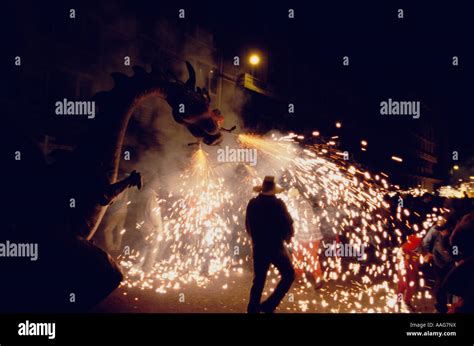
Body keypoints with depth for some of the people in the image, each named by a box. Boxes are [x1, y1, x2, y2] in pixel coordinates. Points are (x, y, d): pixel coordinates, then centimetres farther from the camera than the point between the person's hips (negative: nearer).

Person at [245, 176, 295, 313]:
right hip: (276, 247, -5)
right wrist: (287, 236, 9)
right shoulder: (278, 204, -15)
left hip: (258, 248, 5)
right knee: (289, 275, 12)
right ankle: (269, 305, 4)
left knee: (258, 280, 15)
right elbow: (288, 225, -13)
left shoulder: (252, 204, -1)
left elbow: (248, 226, 10)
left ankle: (253, 309, 16)